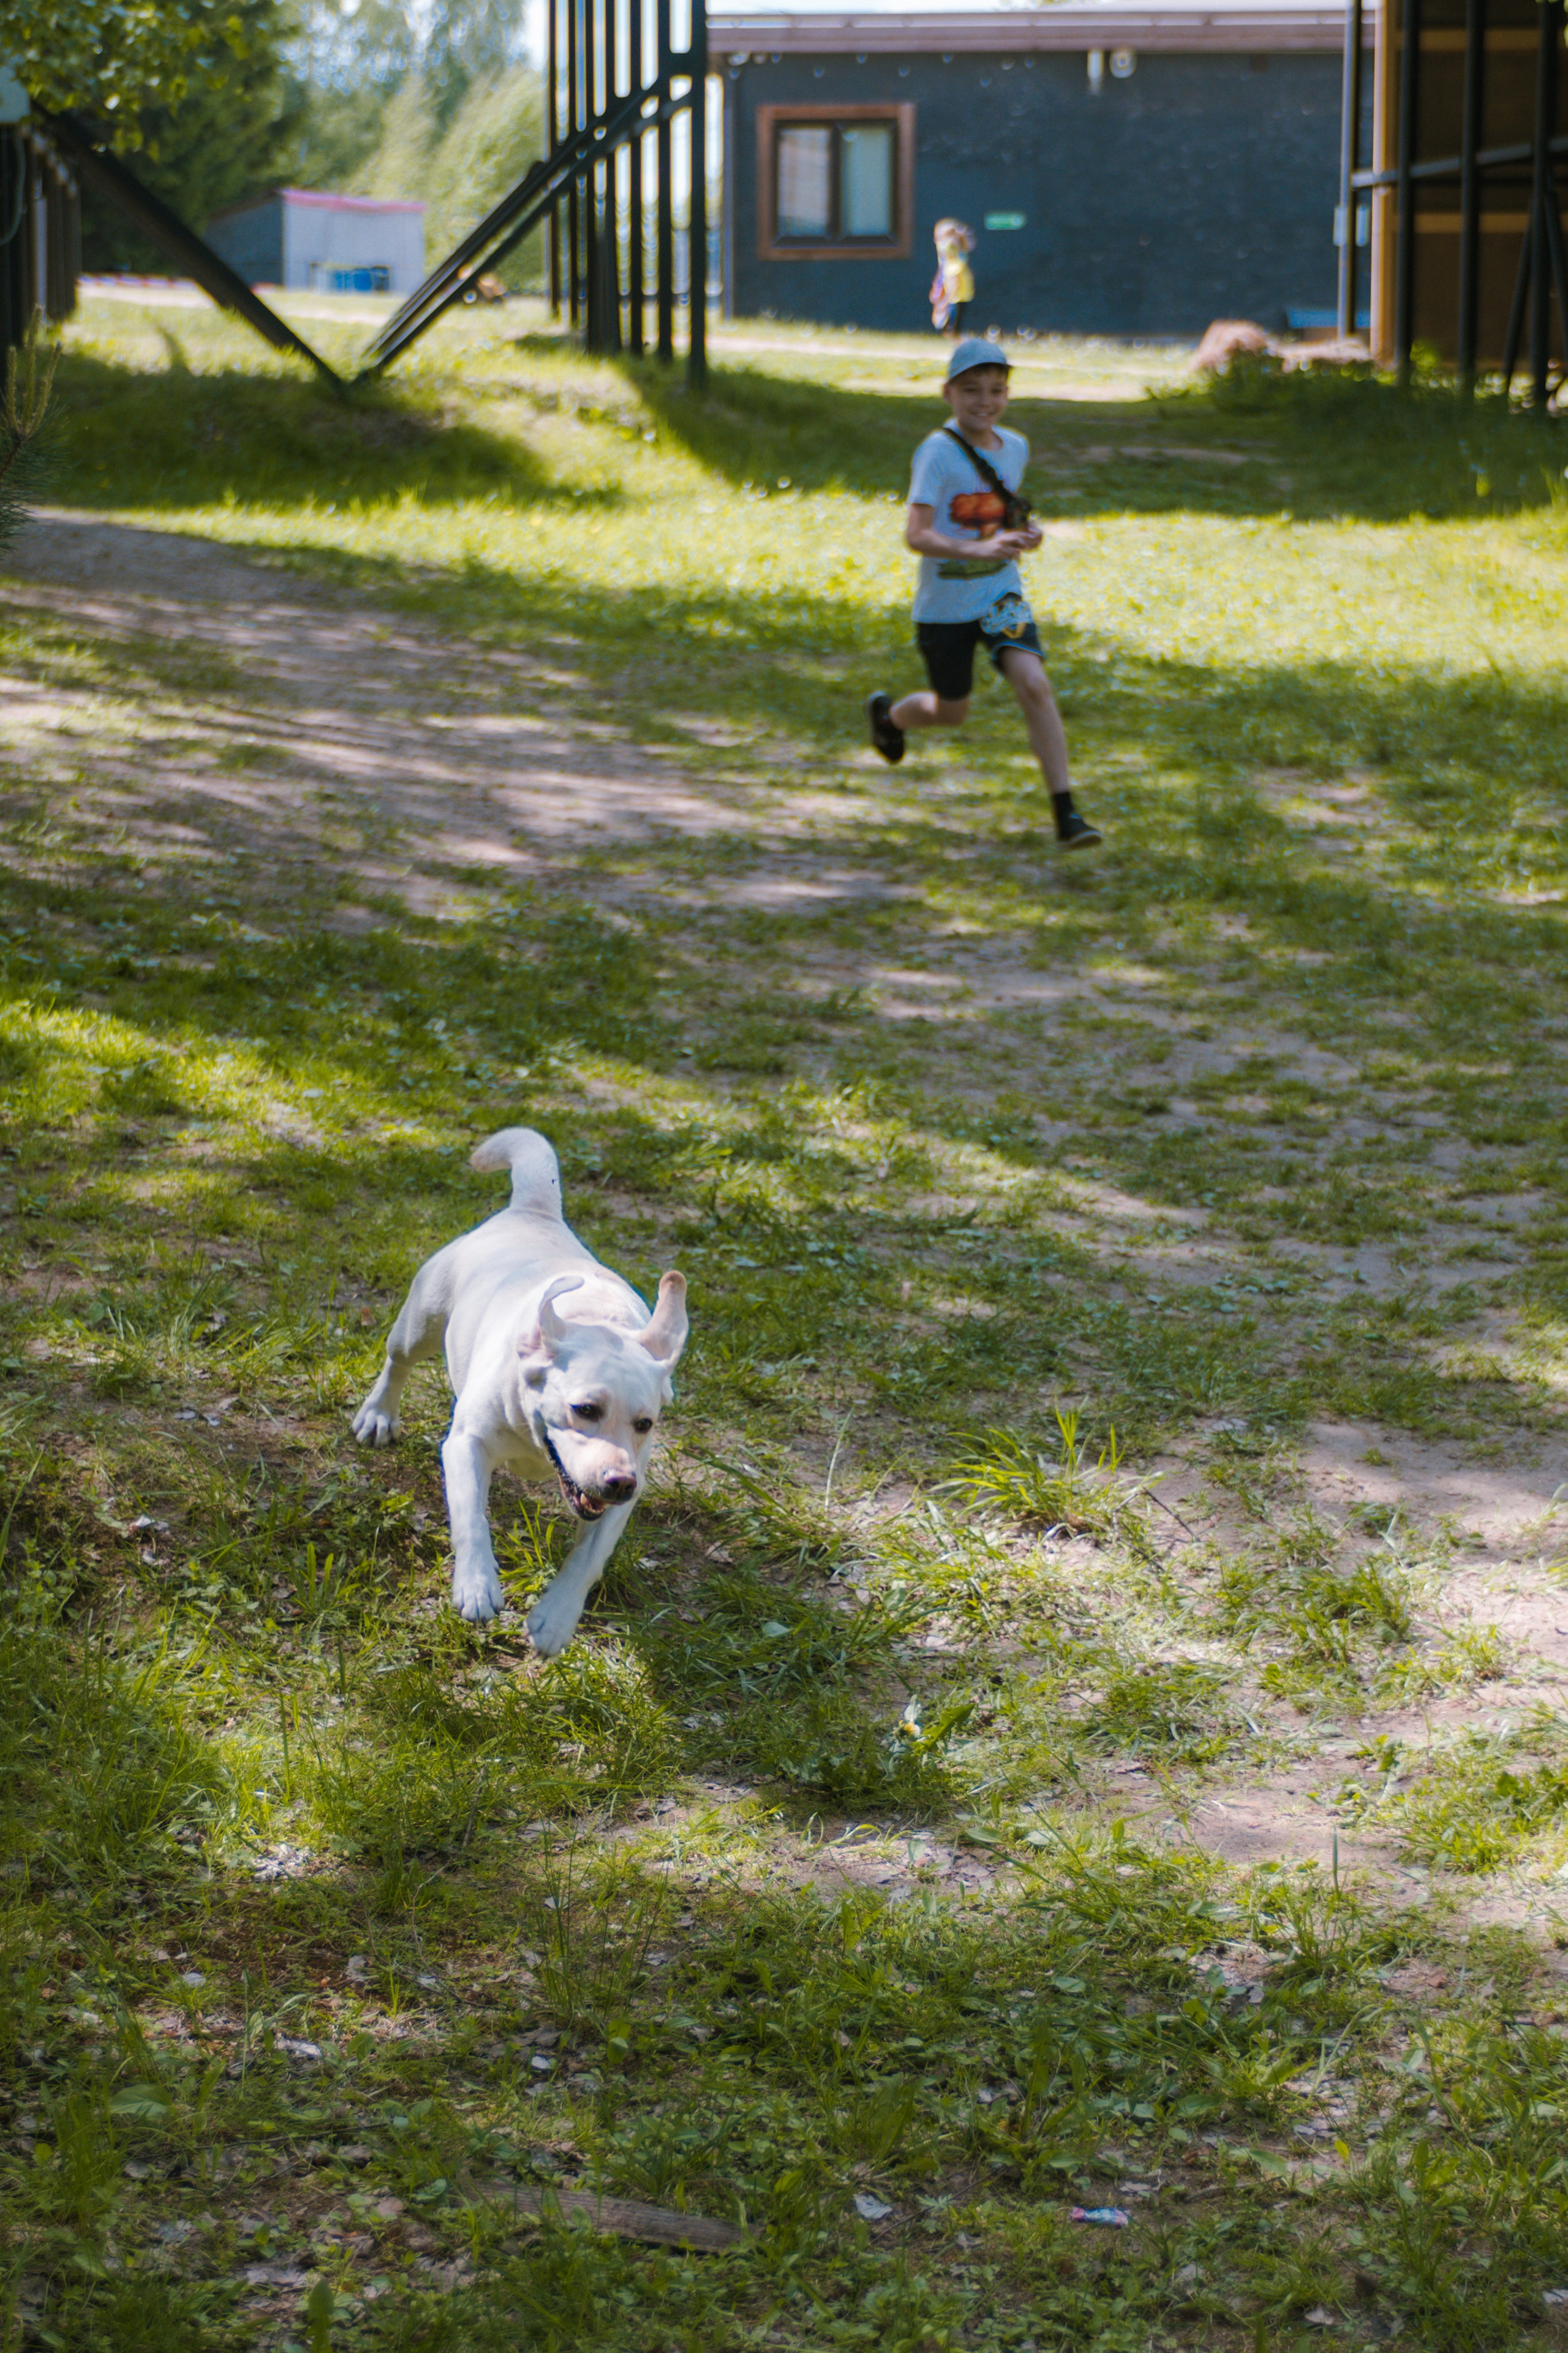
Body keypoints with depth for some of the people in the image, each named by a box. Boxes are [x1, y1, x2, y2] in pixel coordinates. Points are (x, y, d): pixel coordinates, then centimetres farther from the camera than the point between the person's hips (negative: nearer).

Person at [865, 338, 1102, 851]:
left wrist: (1025, 535, 0)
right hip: (944, 603, -3)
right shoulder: (938, 452, -19)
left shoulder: (1015, 448, 0)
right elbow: (915, 535, -29)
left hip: (1000, 593, 3)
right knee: (952, 713, 12)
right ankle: (887, 713, 48)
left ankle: (1065, 812, -17)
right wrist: (977, 550, -44)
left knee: (1033, 684, -18)